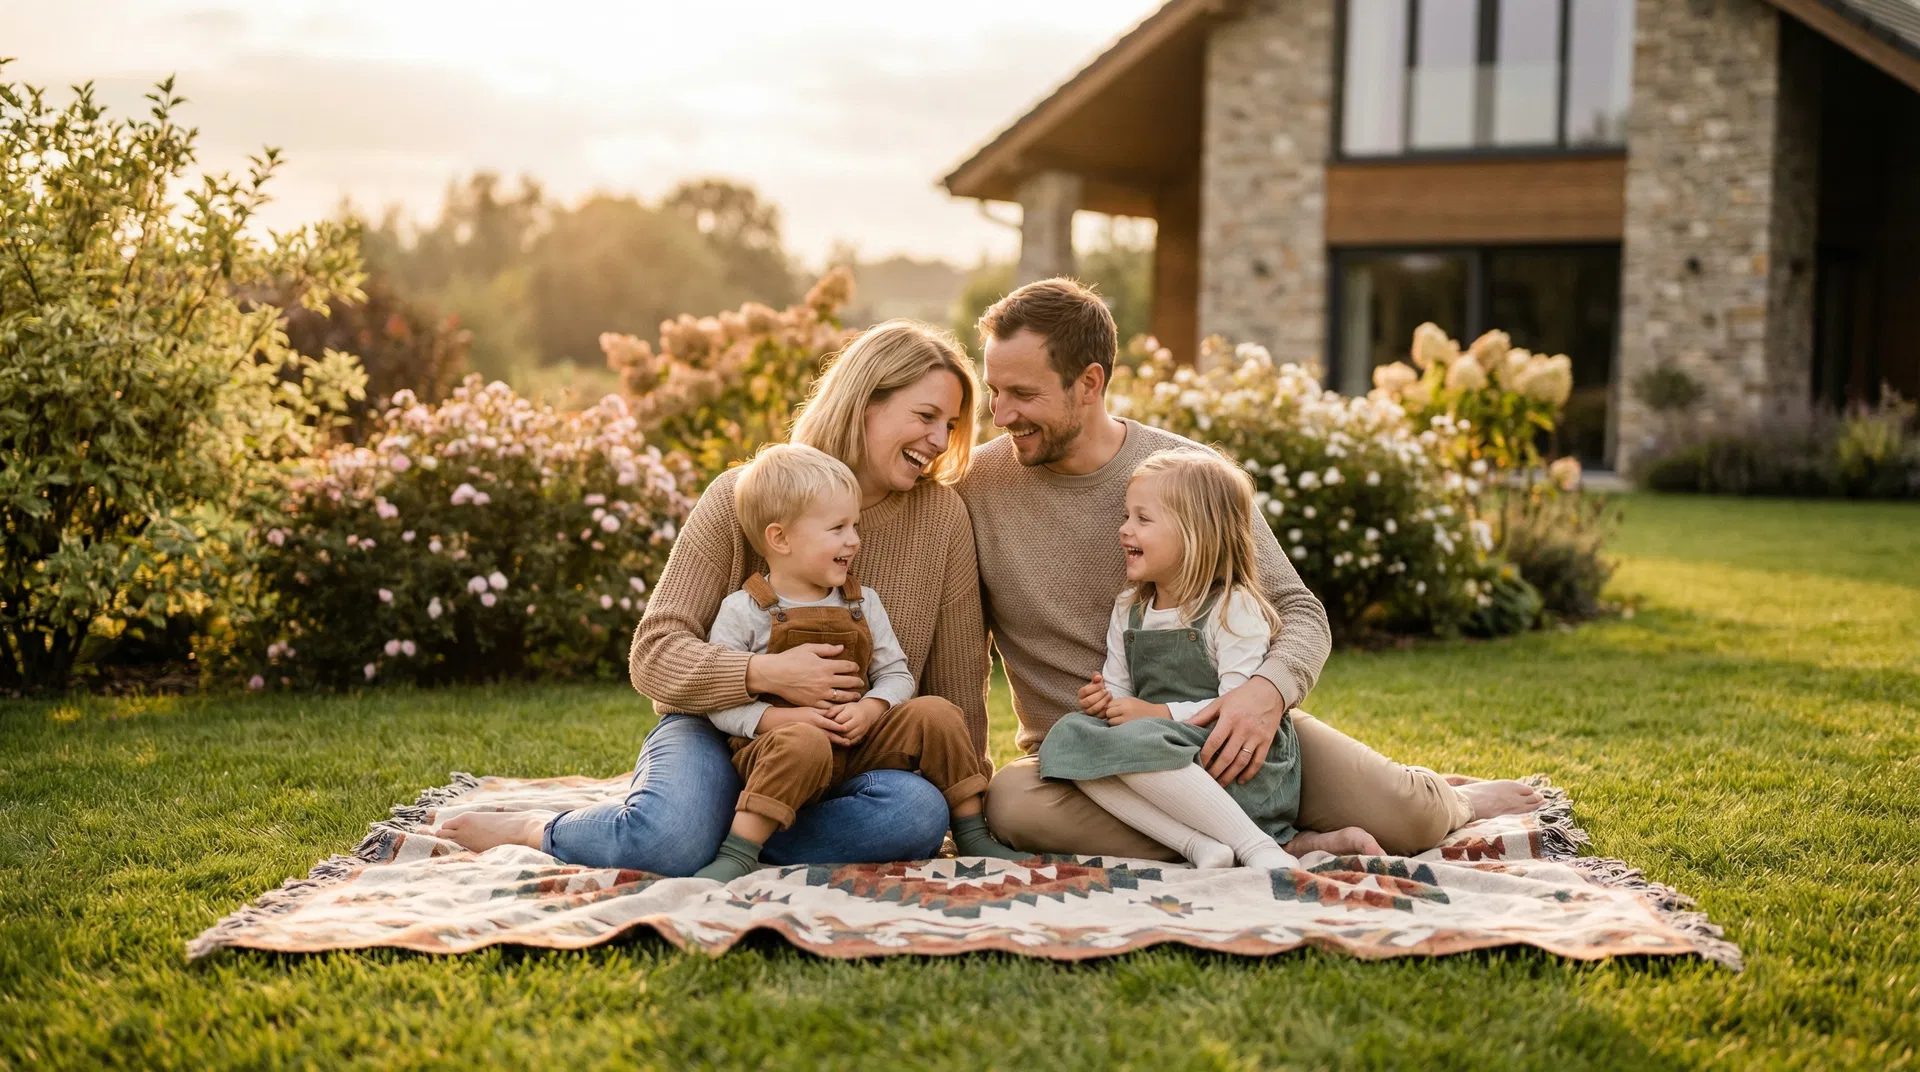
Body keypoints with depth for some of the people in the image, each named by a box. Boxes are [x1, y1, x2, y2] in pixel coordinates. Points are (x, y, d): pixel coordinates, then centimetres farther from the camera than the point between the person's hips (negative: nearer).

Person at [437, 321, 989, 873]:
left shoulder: (942, 517, -2)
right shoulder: (739, 497, -8)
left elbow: (959, 690, 3)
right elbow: (654, 653, -12)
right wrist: (765, 673, -28)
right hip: (719, 730, -2)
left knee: (920, 811, -32)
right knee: (670, 838, -35)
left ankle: (728, 832, -16)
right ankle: (537, 831, -3)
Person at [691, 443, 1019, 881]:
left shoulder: (863, 603, 10)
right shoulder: (743, 611, -4)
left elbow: (895, 674, 9)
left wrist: (868, 710, -12)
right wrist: (782, 718, -21)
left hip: (856, 743, 5)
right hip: (774, 745, -5)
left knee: (934, 713, -12)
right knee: (805, 742, -39)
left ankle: (973, 835, -1)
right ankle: (737, 854, -36)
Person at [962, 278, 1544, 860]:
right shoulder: (978, 486, -5)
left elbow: (1301, 610, -3)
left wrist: (1269, 689, -25)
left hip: (1221, 727, 0)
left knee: (1404, 821, -16)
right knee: (1013, 803, -35)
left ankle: (1451, 800, 25)